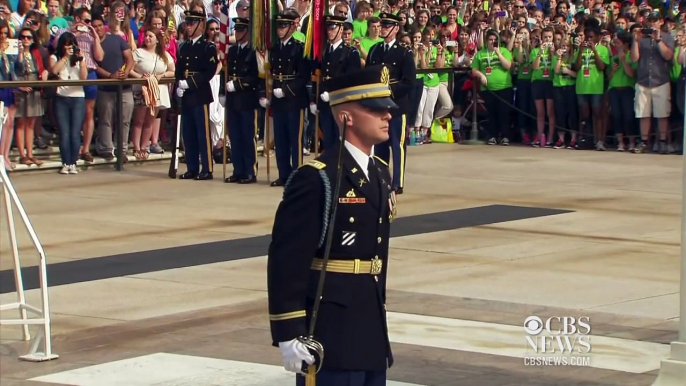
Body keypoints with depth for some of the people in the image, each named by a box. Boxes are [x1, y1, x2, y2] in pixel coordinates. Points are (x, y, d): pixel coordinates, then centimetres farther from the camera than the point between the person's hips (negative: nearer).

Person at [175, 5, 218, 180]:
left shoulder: (209, 47, -4)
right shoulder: (184, 47, 16)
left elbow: (209, 72, -13)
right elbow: (179, 70, 15)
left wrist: (190, 83, -18)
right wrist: (179, 85, -3)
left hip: (201, 95, -7)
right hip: (186, 96, 7)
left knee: (203, 133, -5)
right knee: (188, 134, 7)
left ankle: (207, 169, -3)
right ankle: (192, 169, 13)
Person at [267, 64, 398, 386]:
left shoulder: (381, 172, 12)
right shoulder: (316, 179, -15)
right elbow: (286, 261, -17)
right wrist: (289, 334, -20)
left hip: (370, 333, 9)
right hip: (329, 337, -9)